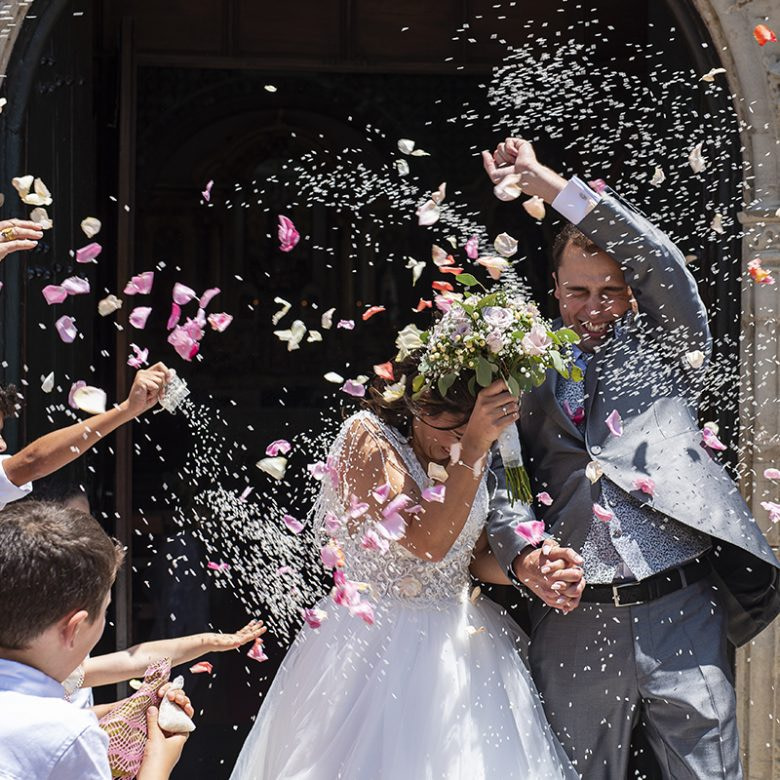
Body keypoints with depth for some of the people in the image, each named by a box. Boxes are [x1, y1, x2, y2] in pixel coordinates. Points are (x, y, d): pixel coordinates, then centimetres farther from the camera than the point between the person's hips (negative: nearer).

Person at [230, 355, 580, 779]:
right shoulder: (367, 438, -15)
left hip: (457, 644, 5)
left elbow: (477, 557, 10)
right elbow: (428, 542, -26)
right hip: (375, 647, -5)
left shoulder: (477, 454, 3)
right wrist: (473, 445, -30)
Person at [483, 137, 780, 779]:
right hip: (573, 618, 1)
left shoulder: (664, 348, 14)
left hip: (679, 612, -1)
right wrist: (521, 556, -15)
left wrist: (550, 185, -6)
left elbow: (660, 262, -3)